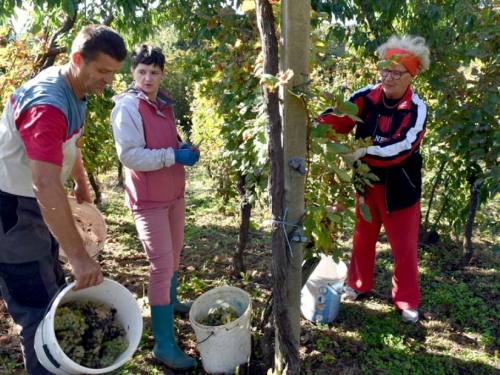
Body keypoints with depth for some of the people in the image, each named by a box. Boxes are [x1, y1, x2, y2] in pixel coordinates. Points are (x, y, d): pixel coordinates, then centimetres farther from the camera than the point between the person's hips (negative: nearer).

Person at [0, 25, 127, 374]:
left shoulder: (77, 92, 2)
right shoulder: (46, 103, -30)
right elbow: (46, 185, -38)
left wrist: (82, 185, 31)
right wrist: (79, 255, -39)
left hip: (38, 207, 10)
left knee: (54, 294, 22)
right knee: (39, 309, -3)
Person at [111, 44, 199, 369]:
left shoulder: (165, 104, 9)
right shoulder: (127, 107, -15)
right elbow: (130, 155, -23)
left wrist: (185, 147, 2)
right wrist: (174, 156, -24)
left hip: (174, 192, 8)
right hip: (149, 199, -8)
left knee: (175, 252, 22)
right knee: (162, 265, -7)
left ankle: (170, 301, 48)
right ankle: (164, 345, 5)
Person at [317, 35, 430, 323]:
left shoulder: (417, 110, -17)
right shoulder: (367, 96, -9)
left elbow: (403, 147, -31)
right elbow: (339, 118, -21)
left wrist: (365, 151, -45)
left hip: (400, 186, -3)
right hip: (367, 181, 3)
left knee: (403, 244, 9)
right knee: (363, 236, 19)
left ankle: (407, 301, 28)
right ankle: (358, 285, 40)